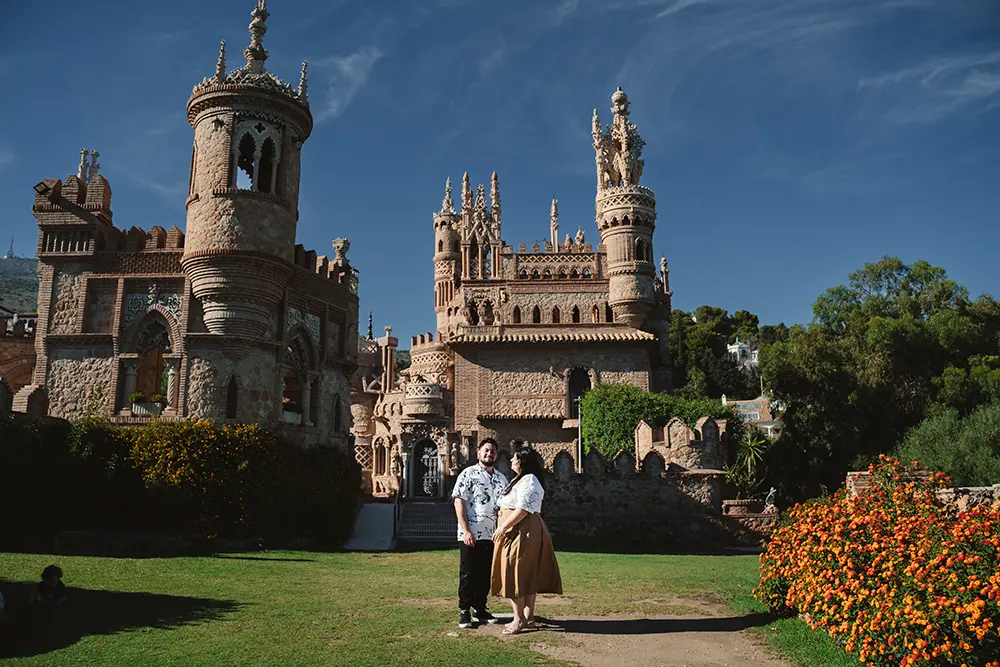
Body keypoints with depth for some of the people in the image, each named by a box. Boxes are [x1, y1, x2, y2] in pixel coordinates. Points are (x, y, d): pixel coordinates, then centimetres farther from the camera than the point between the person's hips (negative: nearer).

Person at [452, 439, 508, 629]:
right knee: (468, 574, 3)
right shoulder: (468, 474, -4)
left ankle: (480, 609, 22)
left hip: (492, 535, 5)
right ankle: (464, 611, 13)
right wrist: (466, 530, -16)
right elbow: (459, 501, -9)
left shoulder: (502, 478, 14)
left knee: (486, 575, 11)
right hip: (471, 535, -5)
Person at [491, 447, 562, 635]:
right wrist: (503, 528, 19)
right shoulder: (521, 480, 19)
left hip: (522, 533, -11)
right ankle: (528, 616, 18)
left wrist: (503, 527, -21)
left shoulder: (528, 481, -16)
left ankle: (519, 619, -1)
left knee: (514, 574, -7)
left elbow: (523, 510, -23)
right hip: (519, 533, 11)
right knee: (527, 576, 12)